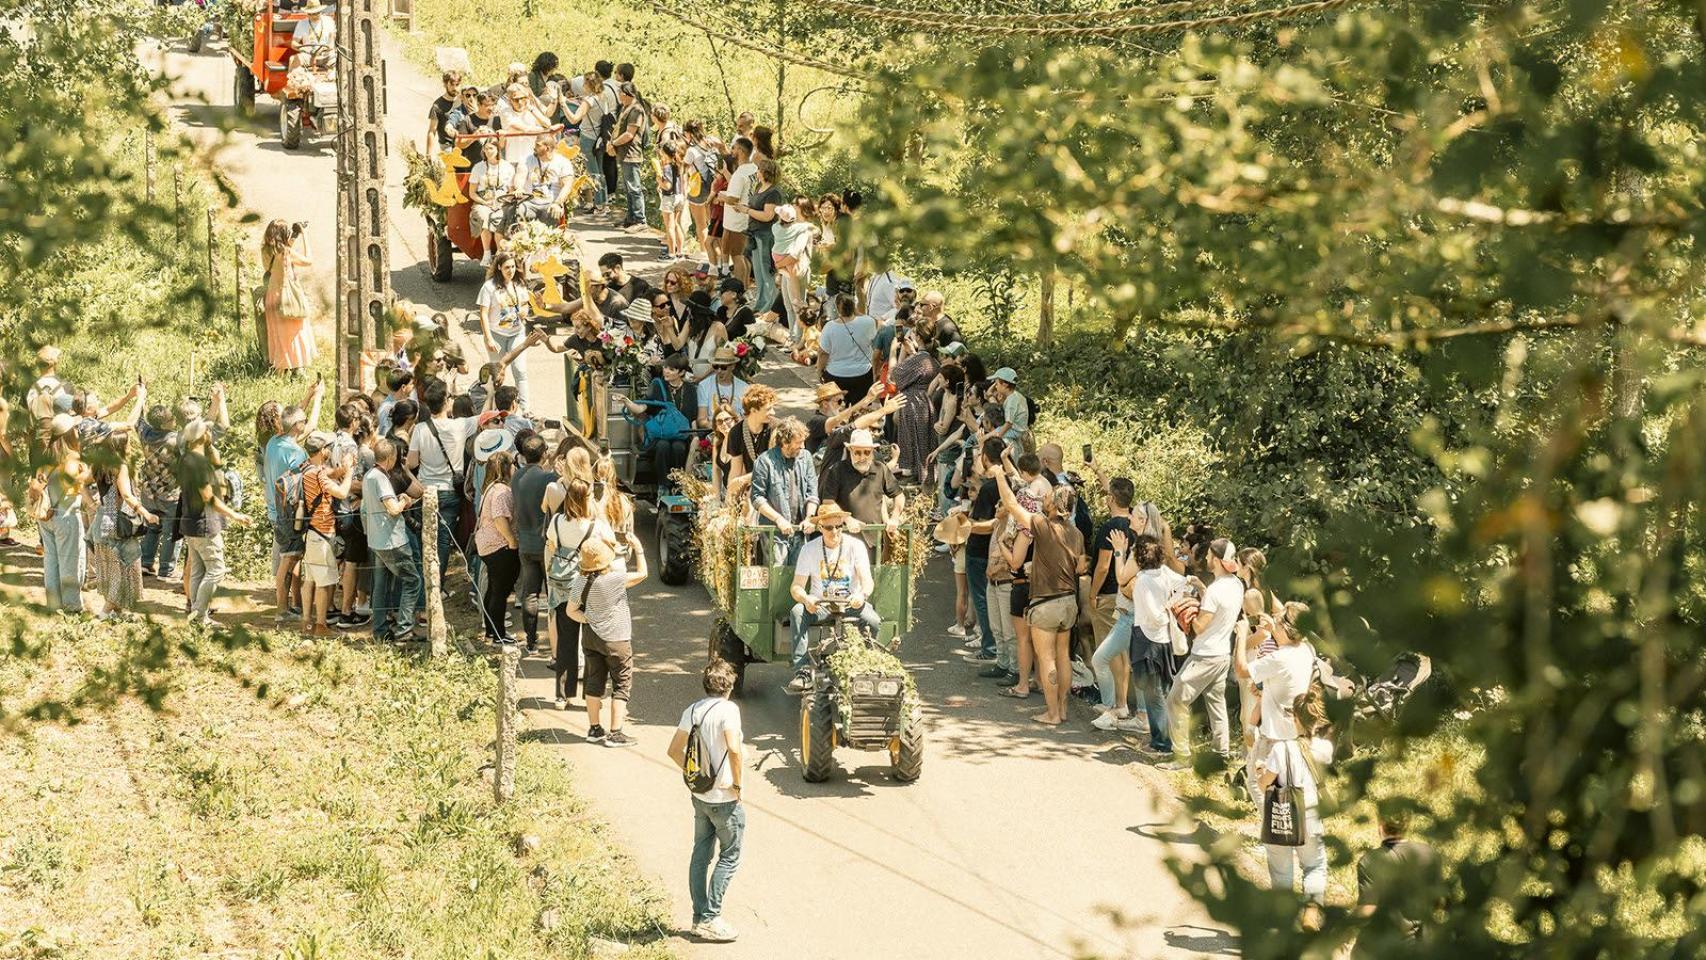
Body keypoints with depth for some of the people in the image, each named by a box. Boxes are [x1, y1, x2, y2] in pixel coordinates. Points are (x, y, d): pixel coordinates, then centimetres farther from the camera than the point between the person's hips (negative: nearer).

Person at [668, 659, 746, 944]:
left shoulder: (693, 710, 5)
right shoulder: (727, 709, -16)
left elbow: (674, 750, 7)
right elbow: (733, 748, -28)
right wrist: (737, 782, -16)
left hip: (700, 795, 7)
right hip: (725, 798, -7)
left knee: (701, 854, 14)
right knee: (729, 857, 3)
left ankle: (700, 917, 18)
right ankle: (710, 919, 0)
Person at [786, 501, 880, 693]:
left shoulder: (855, 546, -3)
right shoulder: (809, 549, -1)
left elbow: (867, 580, -12)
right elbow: (796, 587, -4)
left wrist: (862, 594, -37)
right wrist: (806, 599, -29)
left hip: (851, 604, -1)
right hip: (820, 605, 1)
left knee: (873, 621, -32)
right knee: (797, 612, -30)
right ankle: (802, 671, -33)